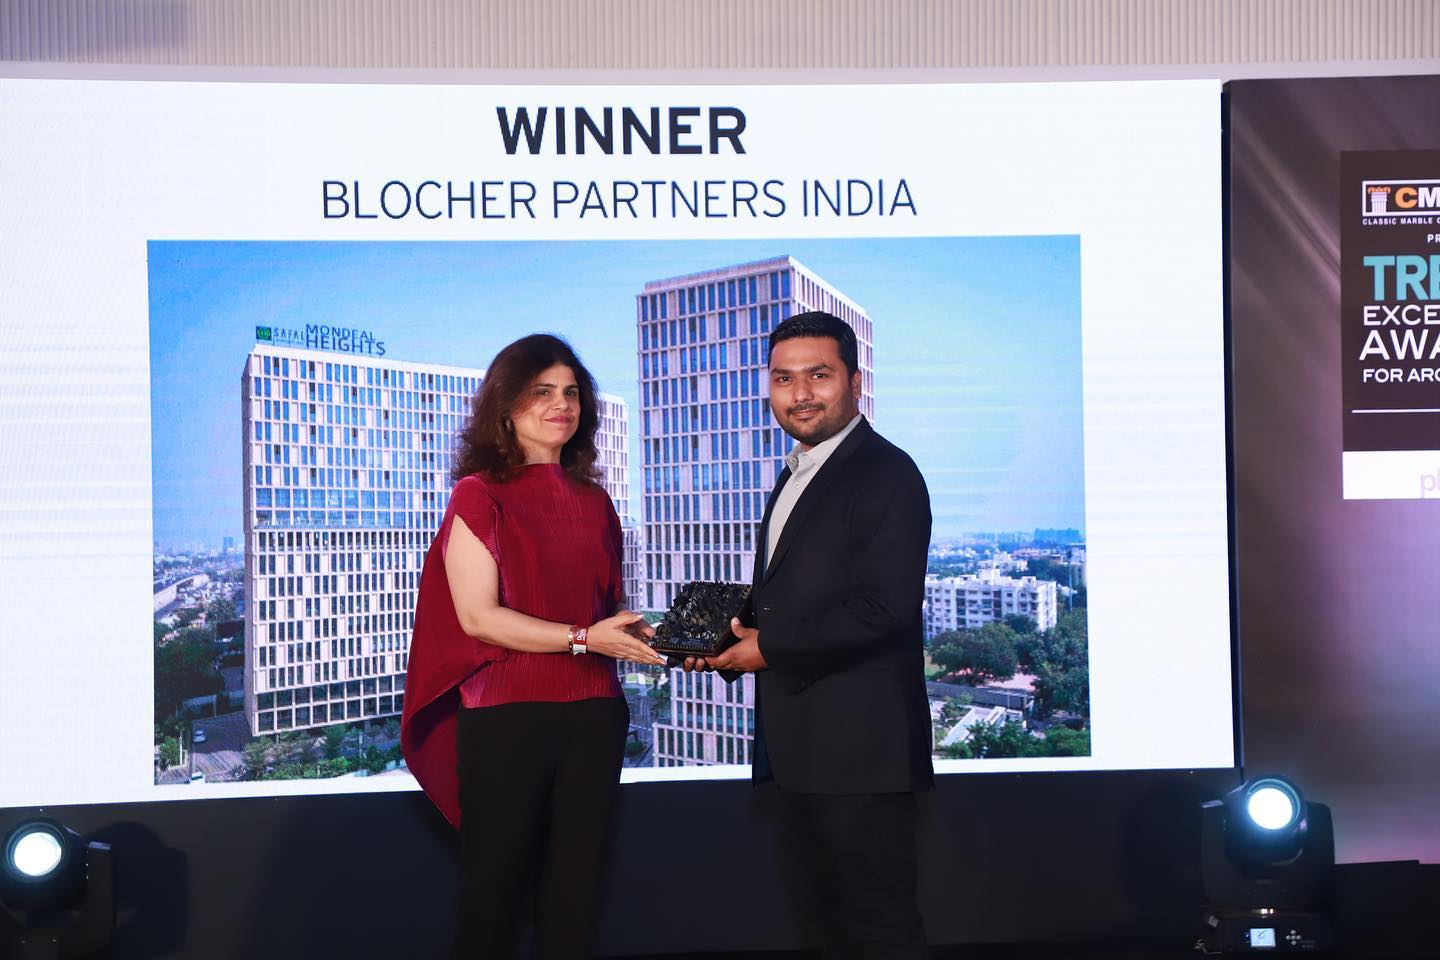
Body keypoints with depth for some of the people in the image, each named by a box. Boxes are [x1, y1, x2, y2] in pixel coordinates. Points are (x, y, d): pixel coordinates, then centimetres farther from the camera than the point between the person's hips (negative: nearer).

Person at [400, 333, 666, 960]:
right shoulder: (479, 495, -2)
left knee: (576, 889, 9)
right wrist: (583, 638, -17)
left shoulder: (593, 501, 14)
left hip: (593, 715, 5)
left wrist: (643, 635, -1)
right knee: (495, 889, 6)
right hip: (507, 717, -5)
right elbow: (478, 615, -10)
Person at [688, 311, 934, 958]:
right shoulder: (796, 477, 18)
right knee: (825, 906, 20)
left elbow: (882, 609, -22)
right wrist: (736, 632, 4)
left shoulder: (886, 473, -13)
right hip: (800, 743, 10)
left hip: (858, 743, -10)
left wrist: (768, 648, -15)